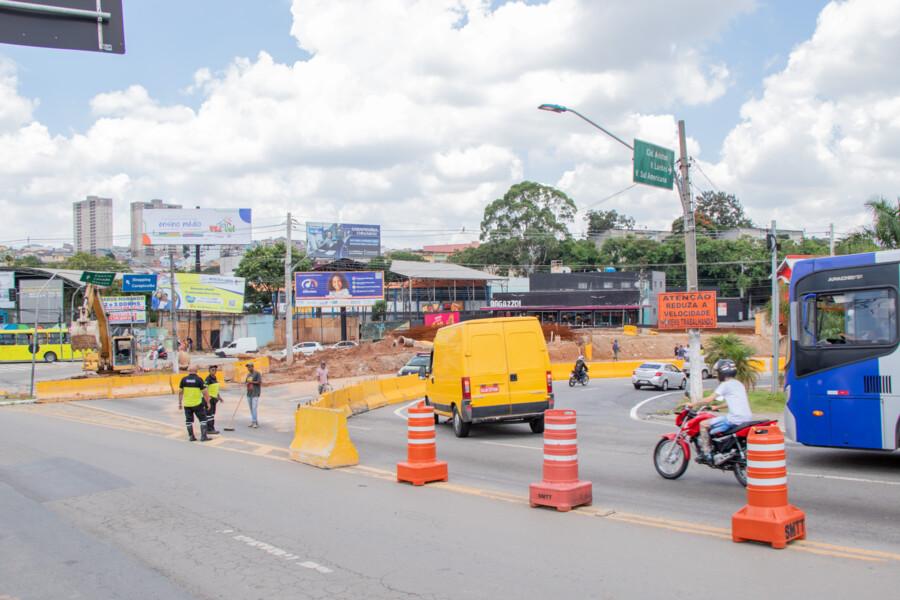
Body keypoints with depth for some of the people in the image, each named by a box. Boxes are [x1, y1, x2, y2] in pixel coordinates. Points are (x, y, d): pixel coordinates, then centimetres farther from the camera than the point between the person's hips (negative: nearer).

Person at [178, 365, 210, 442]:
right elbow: (205, 392, -9)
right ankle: (203, 436, 1)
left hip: (187, 404, 3)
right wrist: (208, 402, 0)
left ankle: (191, 436, 17)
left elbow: (180, 392, 5)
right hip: (197, 404, -3)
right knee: (202, 419, 6)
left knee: (189, 420, 14)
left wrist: (180, 403, 14)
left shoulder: (184, 379, 0)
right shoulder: (199, 379, -9)